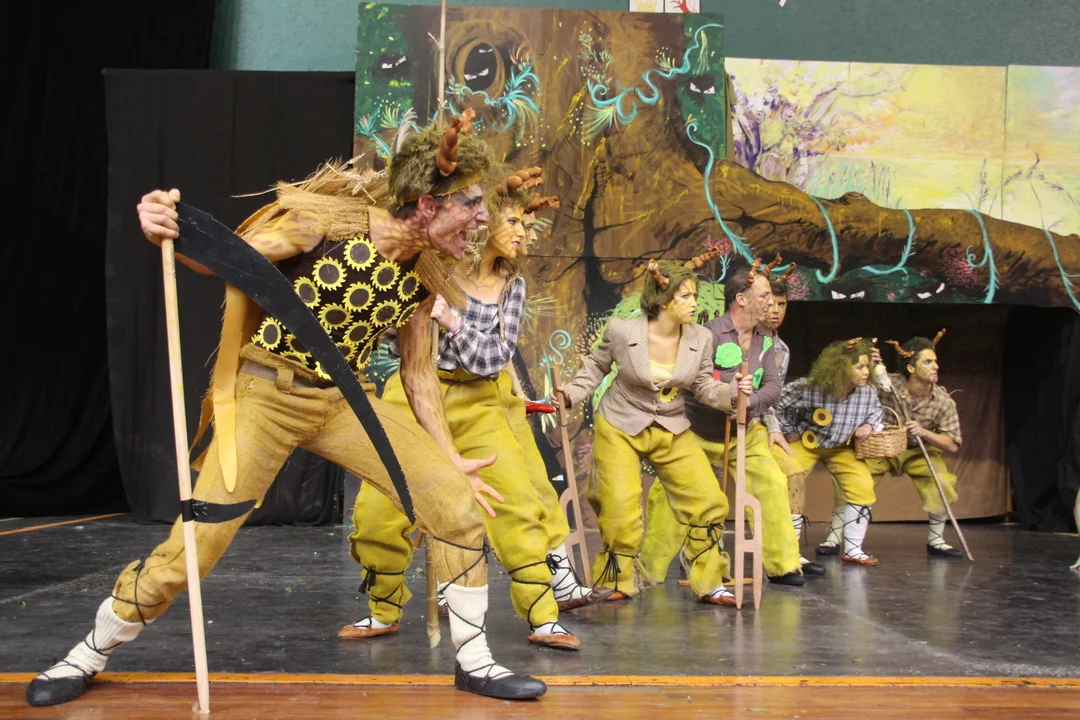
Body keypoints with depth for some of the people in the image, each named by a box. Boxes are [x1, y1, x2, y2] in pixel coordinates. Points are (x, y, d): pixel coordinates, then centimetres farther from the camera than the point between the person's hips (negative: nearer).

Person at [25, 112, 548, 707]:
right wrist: (165, 230, -31)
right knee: (190, 551, -6)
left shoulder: (423, 275, -1)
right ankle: (88, 655, 23)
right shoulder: (328, 222, -17)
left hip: (342, 401, 5)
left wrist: (449, 458, 11)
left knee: (457, 502, -6)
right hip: (265, 395, -5)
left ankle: (473, 662, 10)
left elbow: (417, 370, 9)